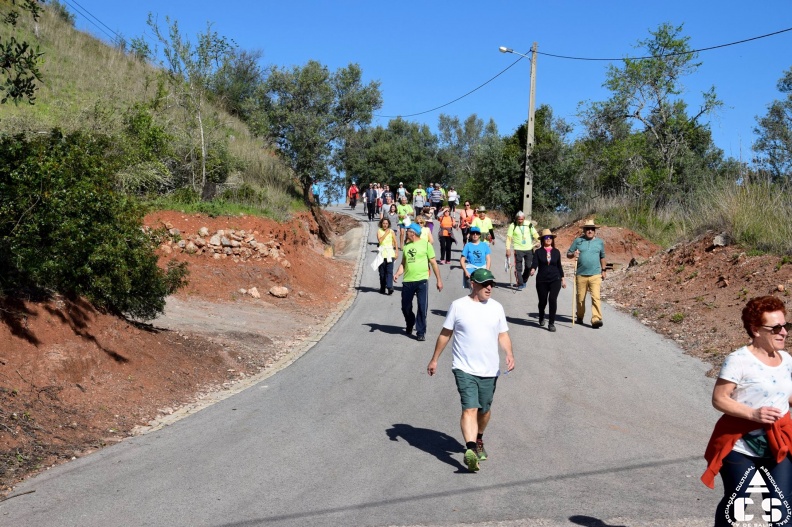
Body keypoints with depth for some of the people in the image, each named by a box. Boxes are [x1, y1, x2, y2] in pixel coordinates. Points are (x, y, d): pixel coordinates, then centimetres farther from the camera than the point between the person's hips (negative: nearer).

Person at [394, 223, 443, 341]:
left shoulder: (425, 245, -2)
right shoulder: (406, 246, 12)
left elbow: (433, 263, 1)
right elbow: (403, 263, 15)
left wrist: (439, 280, 1)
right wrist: (397, 274, -4)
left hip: (421, 280, -5)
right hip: (407, 281, 5)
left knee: (422, 307, -5)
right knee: (405, 307, 12)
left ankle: (421, 332, 4)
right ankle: (410, 325, 38)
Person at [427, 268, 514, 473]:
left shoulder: (496, 307, 7)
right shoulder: (458, 306, -2)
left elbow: (503, 334, 10)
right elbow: (445, 333, 6)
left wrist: (509, 353, -9)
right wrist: (434, 359, 9)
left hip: (489, 370, 4)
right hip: (465, 369, -4)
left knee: (484, 410, 16)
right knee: (470, 409, -18)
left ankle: (478, 440, 41)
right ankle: (471, 450, -27)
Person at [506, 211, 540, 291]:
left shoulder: (529, 225, 3)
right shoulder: (513, 226, -5)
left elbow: (535, 234, 4)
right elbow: (508, 237, -6)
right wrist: (507, 249, -13)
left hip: (529, 249, 3)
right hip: (518, 249, -3)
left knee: (529, 266, 6)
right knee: (518, 268, -2)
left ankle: (524, 281, 29)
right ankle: (520, 284, 4)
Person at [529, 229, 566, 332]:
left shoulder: (556, 252, 8)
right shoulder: (538, 252, 2)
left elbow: (559, 266, 15)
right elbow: (534, 263, -10)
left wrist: (563, 278, 16)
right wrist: (533, 270, -32)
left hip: (555, 280, 0)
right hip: (542, 280, 0)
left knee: (553, 299, -17)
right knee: (542, 301, 9)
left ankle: (551, 323, -9)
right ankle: (541, 318, 40)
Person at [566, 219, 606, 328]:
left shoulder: (600, 242, 9)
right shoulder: (578, 241, 4)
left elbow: (602, 257, 21)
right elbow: (568, 254, 7)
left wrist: (603, 270, 21)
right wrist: (573, 254, -14)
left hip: (595, 275, 0)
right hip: (581, 274, 0)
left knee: (596, 297, -12)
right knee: (580, 298, 10)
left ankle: (596, 319, -16)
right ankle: (579, 316, 28)